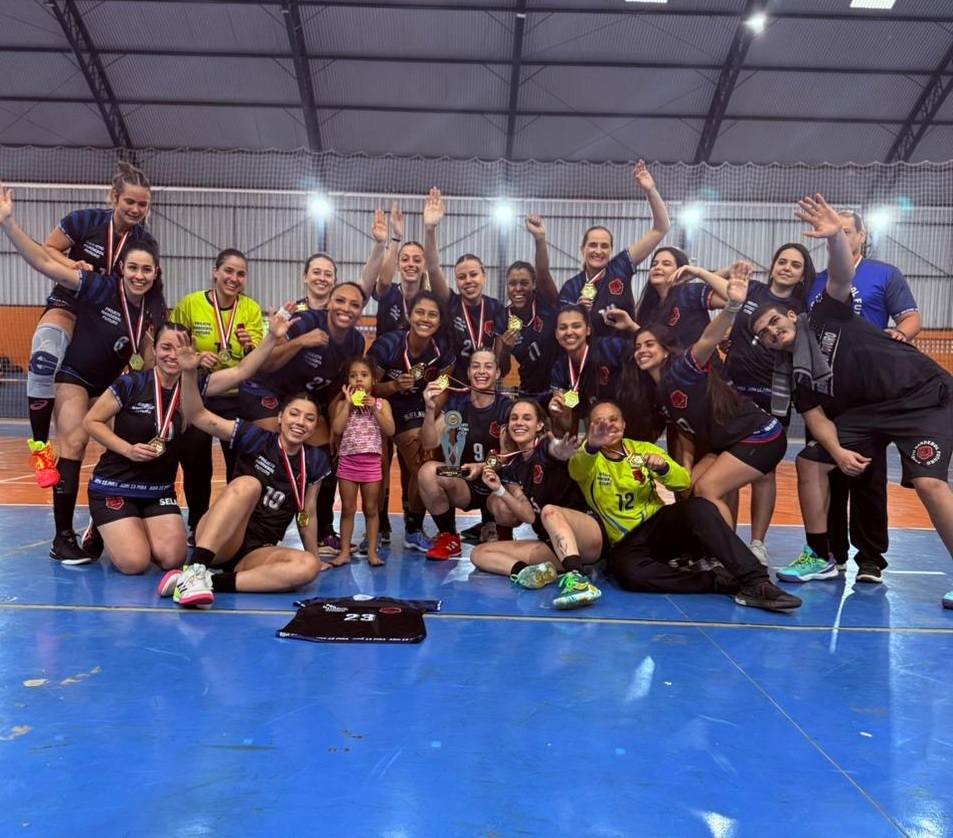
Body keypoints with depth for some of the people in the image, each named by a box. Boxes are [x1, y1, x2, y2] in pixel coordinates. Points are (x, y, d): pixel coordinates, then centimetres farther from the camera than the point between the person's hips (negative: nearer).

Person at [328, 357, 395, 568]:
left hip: (371, 463, 0)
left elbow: (390, 431, -8)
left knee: (371, 509, 8)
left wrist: (374, 408, -14)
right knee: (348, 509, 6)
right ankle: (345, 551, 13)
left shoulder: (381, 403, 3)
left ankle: (372, 551, 14)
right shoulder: (342, 404, 4)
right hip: (347, 462, 0)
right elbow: (337, 429, -12)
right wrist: (348, 403, -10)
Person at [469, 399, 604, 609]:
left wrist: (564, 452, -56)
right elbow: (529, 516, 3)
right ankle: (526, 571, -34)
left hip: (588, 537, -6)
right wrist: (499, 490, -9)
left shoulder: (548, 447, -5)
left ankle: (577, 580, -52)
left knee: (549, 510, -36)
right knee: (478, 553, -6)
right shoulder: (511, 468, 11)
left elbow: (561, 451, -32)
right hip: (552, 545, 6)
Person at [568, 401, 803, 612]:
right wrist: (591, 446, -50)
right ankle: (721, 580, -29)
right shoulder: (588, 456, -1)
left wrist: (663, 468, -22)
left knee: (699, 508, -30)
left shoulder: (642, 449, 9)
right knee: (628, 571, -38)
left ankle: (755, 582, -33)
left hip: (659, 524, 3)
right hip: (624, 543, -2)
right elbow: (576, 470, -27)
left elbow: (684, 482, 1)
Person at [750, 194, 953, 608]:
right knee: (810, 462, 0)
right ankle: (821, 558, 12)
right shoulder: (794, 369, 3)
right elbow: (816, 415, -1)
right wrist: (837, 451, -18)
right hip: (866, 409, 6)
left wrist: (836, 236, -44)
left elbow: (841, 274, -24)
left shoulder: (825, 316, -7)